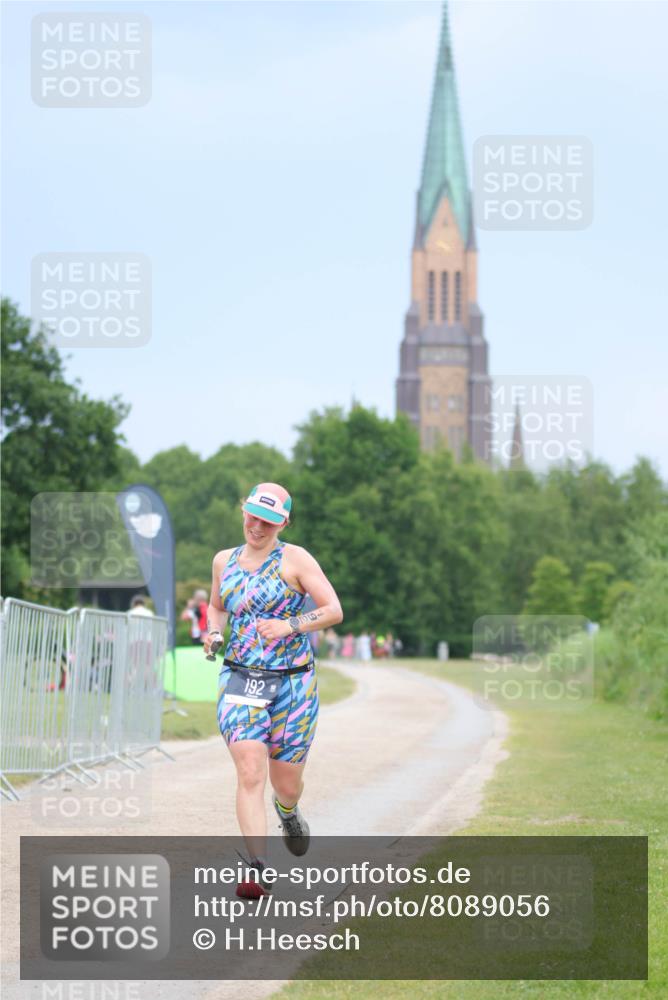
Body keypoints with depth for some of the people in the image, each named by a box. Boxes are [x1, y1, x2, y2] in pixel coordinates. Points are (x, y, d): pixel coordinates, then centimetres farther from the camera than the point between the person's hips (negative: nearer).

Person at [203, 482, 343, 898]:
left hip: (292, 684, -2)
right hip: (240, 681, 2)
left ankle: (288, 812, 46)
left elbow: (334, 611, -8)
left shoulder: (294, 559, -4)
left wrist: (290, 625, -22)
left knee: (286, 783, 8)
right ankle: (258, 869, -19)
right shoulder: (224, 561, 9)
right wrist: (214, 633, 4)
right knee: (250, 776, -16)